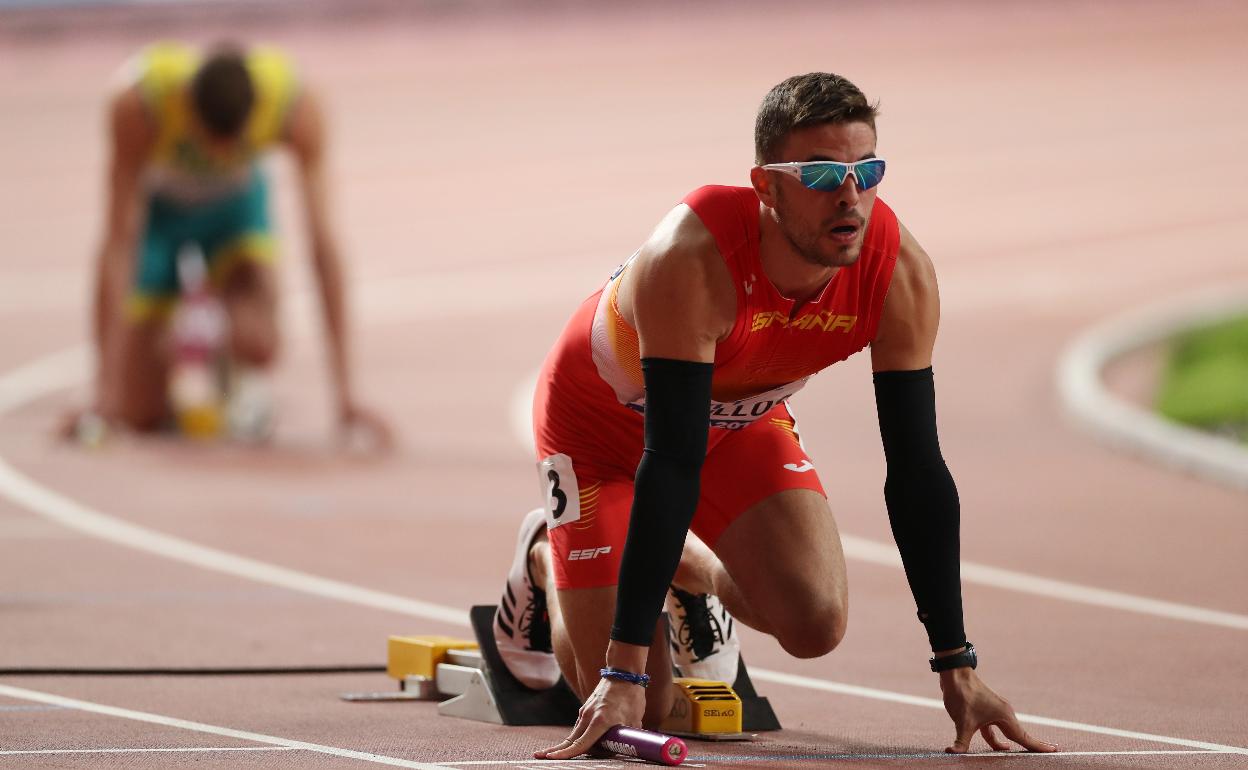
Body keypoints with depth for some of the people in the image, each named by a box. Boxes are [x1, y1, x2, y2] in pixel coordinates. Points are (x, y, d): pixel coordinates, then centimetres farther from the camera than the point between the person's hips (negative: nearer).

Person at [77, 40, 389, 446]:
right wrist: (106, 391, -35)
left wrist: (345, 396, -32)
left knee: (255, 344, -29)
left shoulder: (296, 105, -34)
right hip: (157, 208, -1)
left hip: (237, 204, 1)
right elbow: (120, 241, -34)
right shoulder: (136, 107, -38)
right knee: (142, 415, -8)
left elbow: (322, 241, -31)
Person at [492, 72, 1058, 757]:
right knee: (632, 703, -8)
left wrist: (957, 669, -22)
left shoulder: (899, 271, -28)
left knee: (817, 625, -18)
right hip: (601, 417, -4)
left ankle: (695, 569, 18)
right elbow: (671, 465, -42)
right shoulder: (691, 262, -42)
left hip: (740, 416, 4)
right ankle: (544, 559, 26)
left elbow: (918, 472, -21)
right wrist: (624, 673, -44)